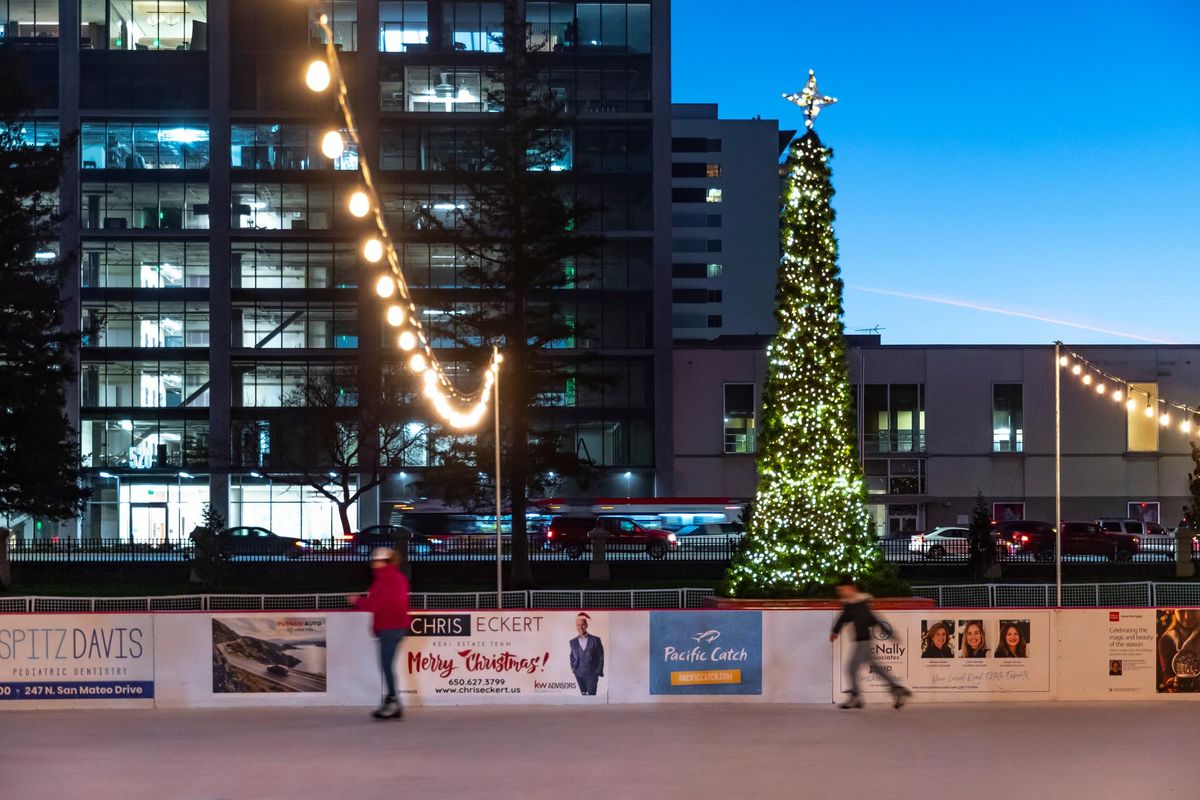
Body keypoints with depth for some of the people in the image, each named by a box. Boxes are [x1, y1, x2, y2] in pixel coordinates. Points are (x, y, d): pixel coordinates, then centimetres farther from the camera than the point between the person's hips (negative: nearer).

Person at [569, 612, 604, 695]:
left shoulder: (595, 640, -1)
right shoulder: (573, 642, 9)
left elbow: (601, 657, 1)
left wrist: (598, 672, -3)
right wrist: (573, 668, 6)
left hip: (592, 674, -3)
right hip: (579, 675, 3)